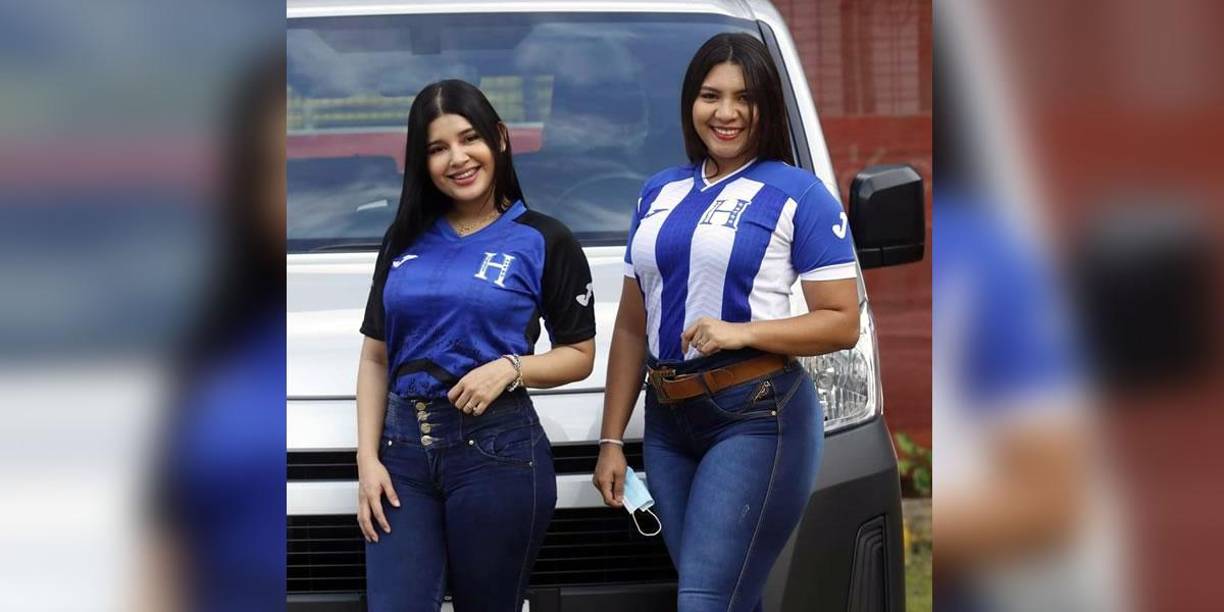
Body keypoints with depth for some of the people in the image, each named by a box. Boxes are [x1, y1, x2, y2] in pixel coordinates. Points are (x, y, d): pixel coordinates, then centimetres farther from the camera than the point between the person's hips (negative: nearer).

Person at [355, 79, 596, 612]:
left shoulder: (543, 241, 3)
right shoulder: (405, 241, 14)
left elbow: (579, 356, 5)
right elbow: (376, 358, 14)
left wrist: (510, 367, -15)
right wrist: (368, 459, 2)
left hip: (497, 447, -3)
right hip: (403, 449, 3)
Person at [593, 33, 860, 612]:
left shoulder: (798, 195, -3)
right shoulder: (660, 193, 15)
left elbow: (843, 323, -7)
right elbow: (632, 328, 18)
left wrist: (744, 331, -20)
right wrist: (611, 440, 13)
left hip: (757, 417, -6)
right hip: (668, 419, 6)